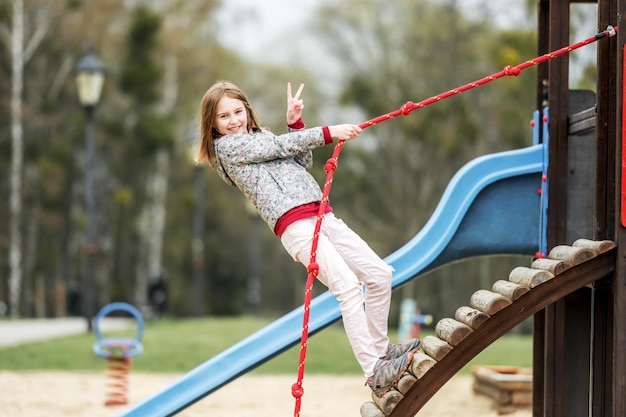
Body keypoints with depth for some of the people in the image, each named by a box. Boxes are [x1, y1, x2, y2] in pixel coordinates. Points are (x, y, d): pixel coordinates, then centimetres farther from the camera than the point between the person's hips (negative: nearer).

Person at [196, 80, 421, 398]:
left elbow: (303, 162, 22)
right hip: (294, 226, -8)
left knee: (379, 273, 4)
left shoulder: (260, 135, 27)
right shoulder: (225, 146, 4)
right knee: (348, 285, -23)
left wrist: (295, 123, 13)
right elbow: (281, 146, -1)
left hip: (322, 215, 8)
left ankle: (380, 349, 18)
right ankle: (374, 373, -28)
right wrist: (328, 133, -1)